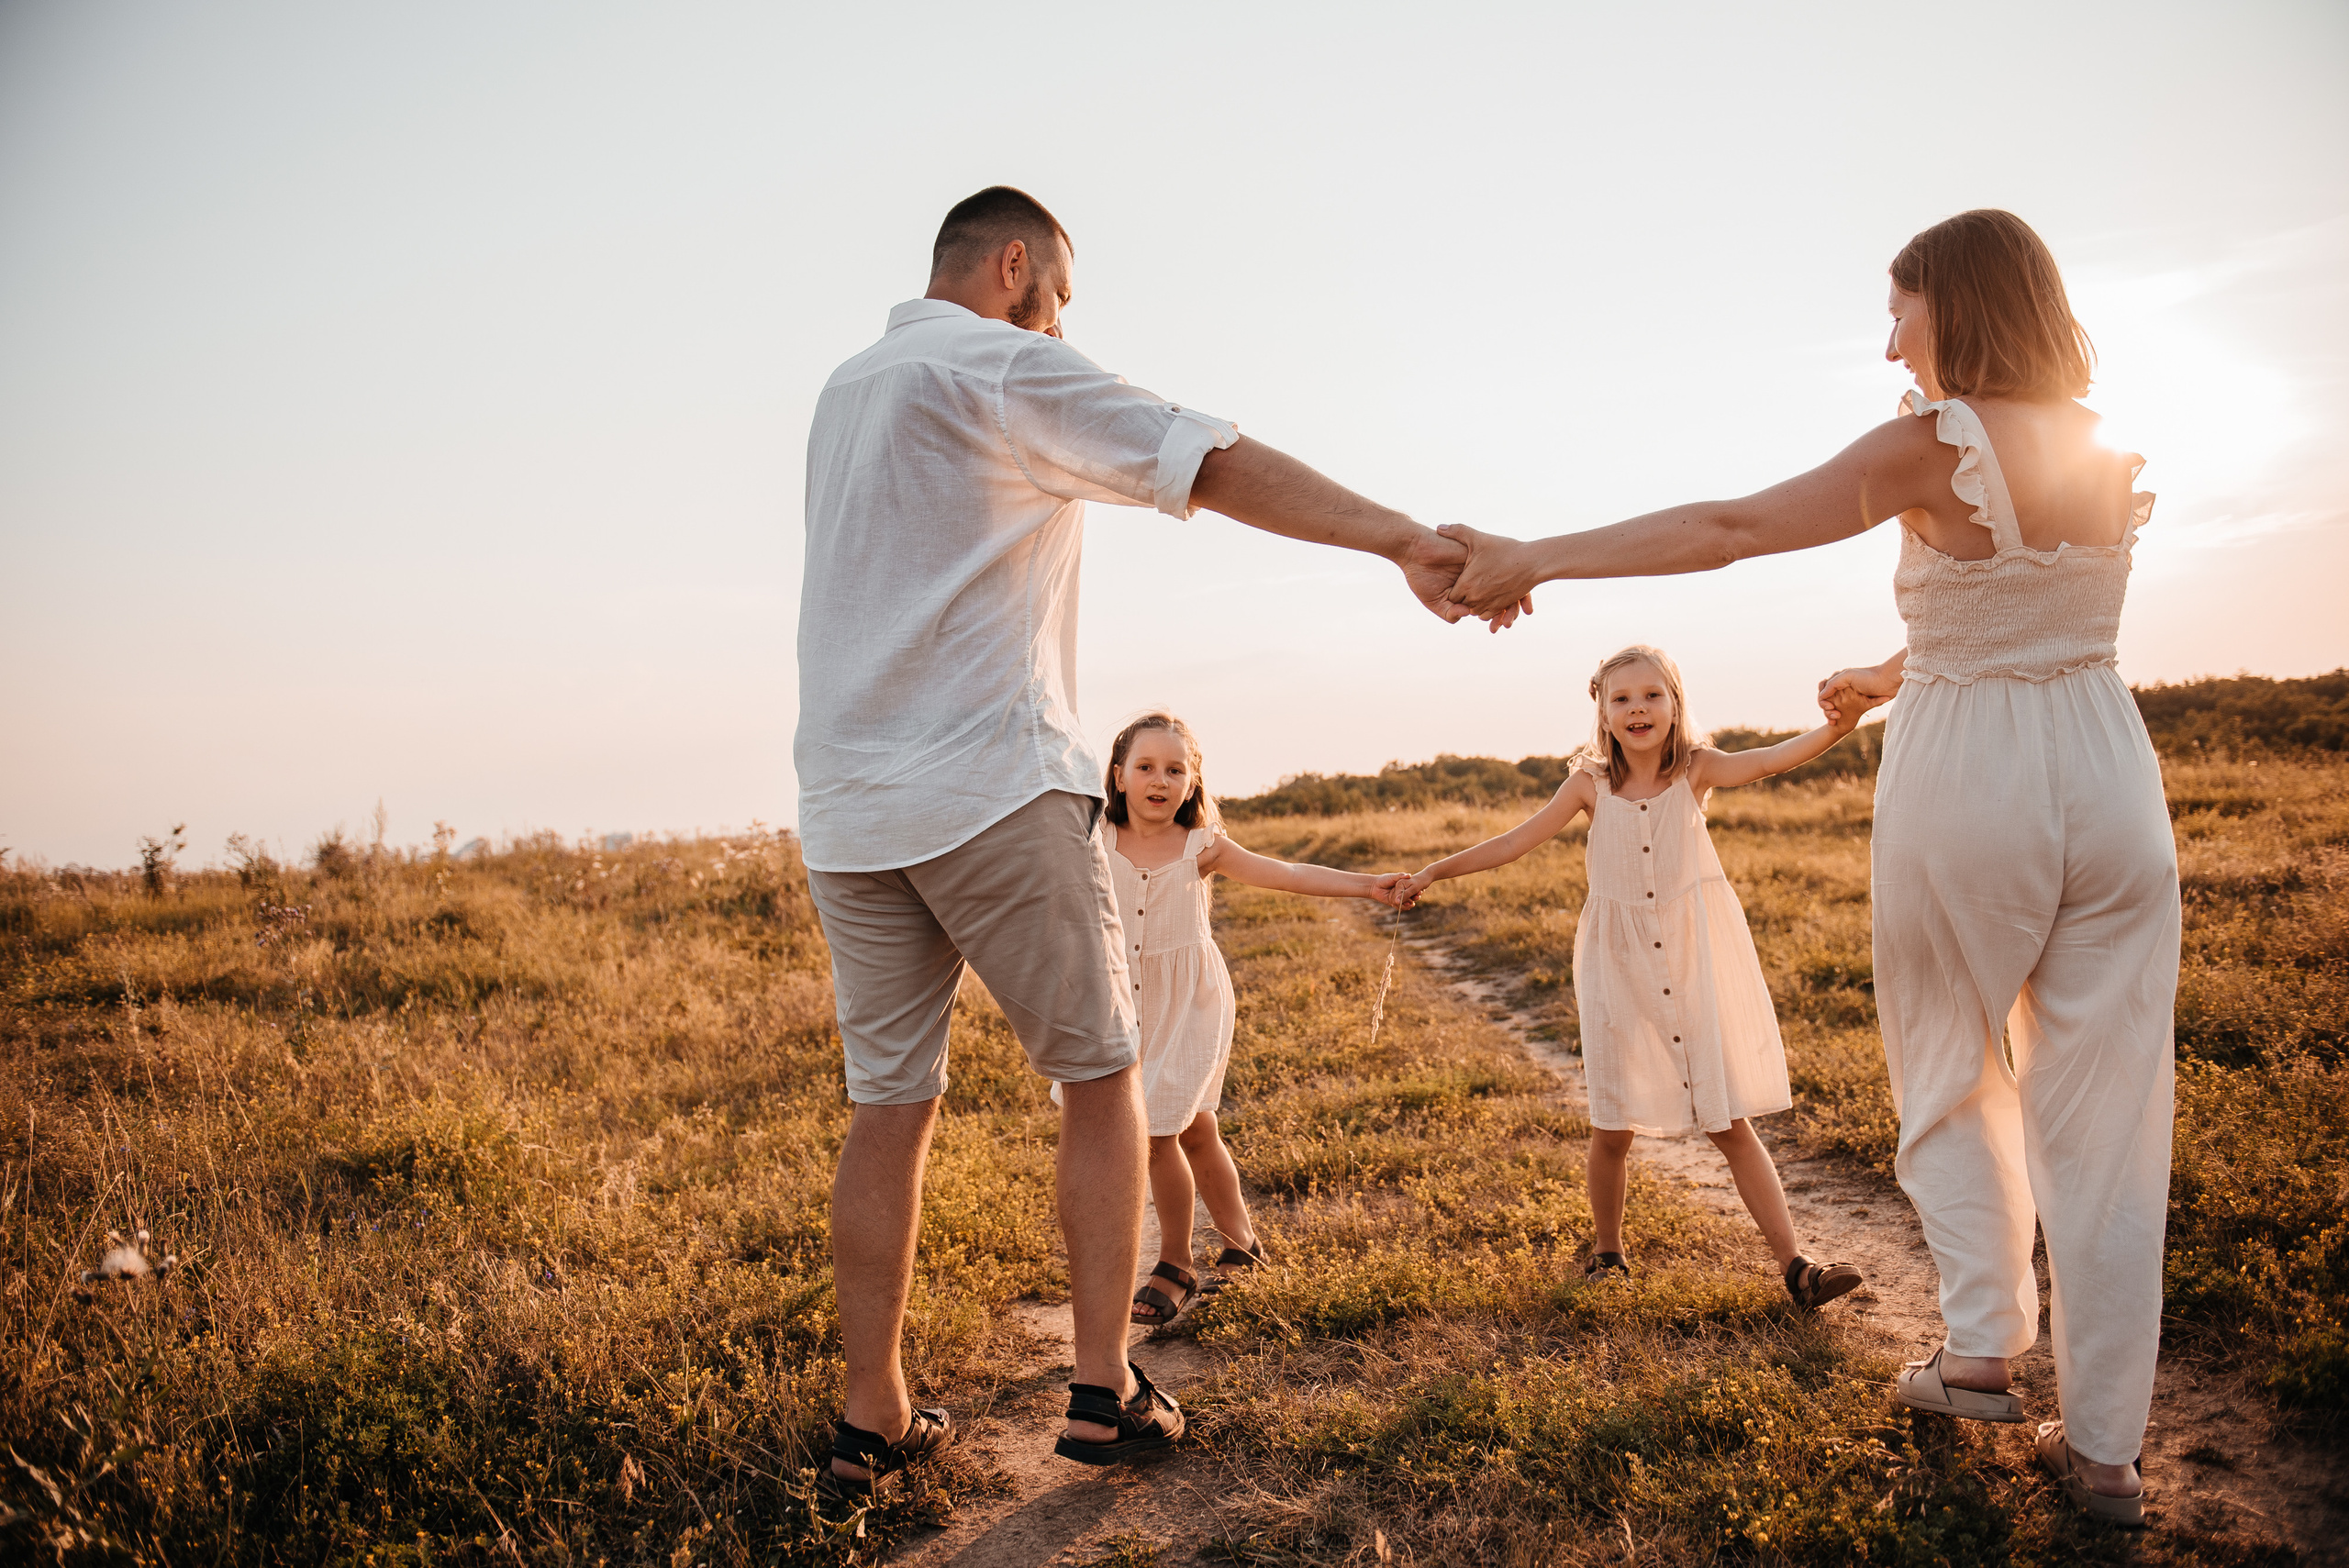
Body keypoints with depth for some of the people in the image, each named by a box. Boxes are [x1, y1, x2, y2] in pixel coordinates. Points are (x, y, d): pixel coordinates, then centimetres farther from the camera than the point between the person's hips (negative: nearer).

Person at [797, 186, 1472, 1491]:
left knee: (888, 1104, 10)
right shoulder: (1005, 370, -5)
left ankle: (873, 1419, 14)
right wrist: (1405, 540, -22)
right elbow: (1218, 465, -16)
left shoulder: (847, 389, 19)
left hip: (847, 808, 7)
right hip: (991, 788, -7)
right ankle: (1104, 1391, 9)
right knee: (1100, 1079, 7)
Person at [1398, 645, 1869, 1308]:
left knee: (1731, 1121, 1)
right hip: (1619, 967, 1)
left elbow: (1767, 761, -22)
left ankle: (1795, 1266, 9)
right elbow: (1516, 842, 4)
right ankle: (1607, 1252, 28)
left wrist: (1835, 729, -41)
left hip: (1697, 961, -1)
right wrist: (1433, 872, 6)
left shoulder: (1696, 770, -5)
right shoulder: (1591, 784, -2)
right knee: (1612, 1127, 5)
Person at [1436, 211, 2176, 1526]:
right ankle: (2106, 1444, 13)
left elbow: (1726, 530, -16)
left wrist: (1537, 559, -15)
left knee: (1953, 1077, 18)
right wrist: (1901, 676, 31)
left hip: (1964, 787, -5)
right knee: (2098, 1109, 7)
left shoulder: (1933, 444, -11)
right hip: (2112, 778, 5)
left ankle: (1983, 1346, 16)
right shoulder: (2114, 457, 8)